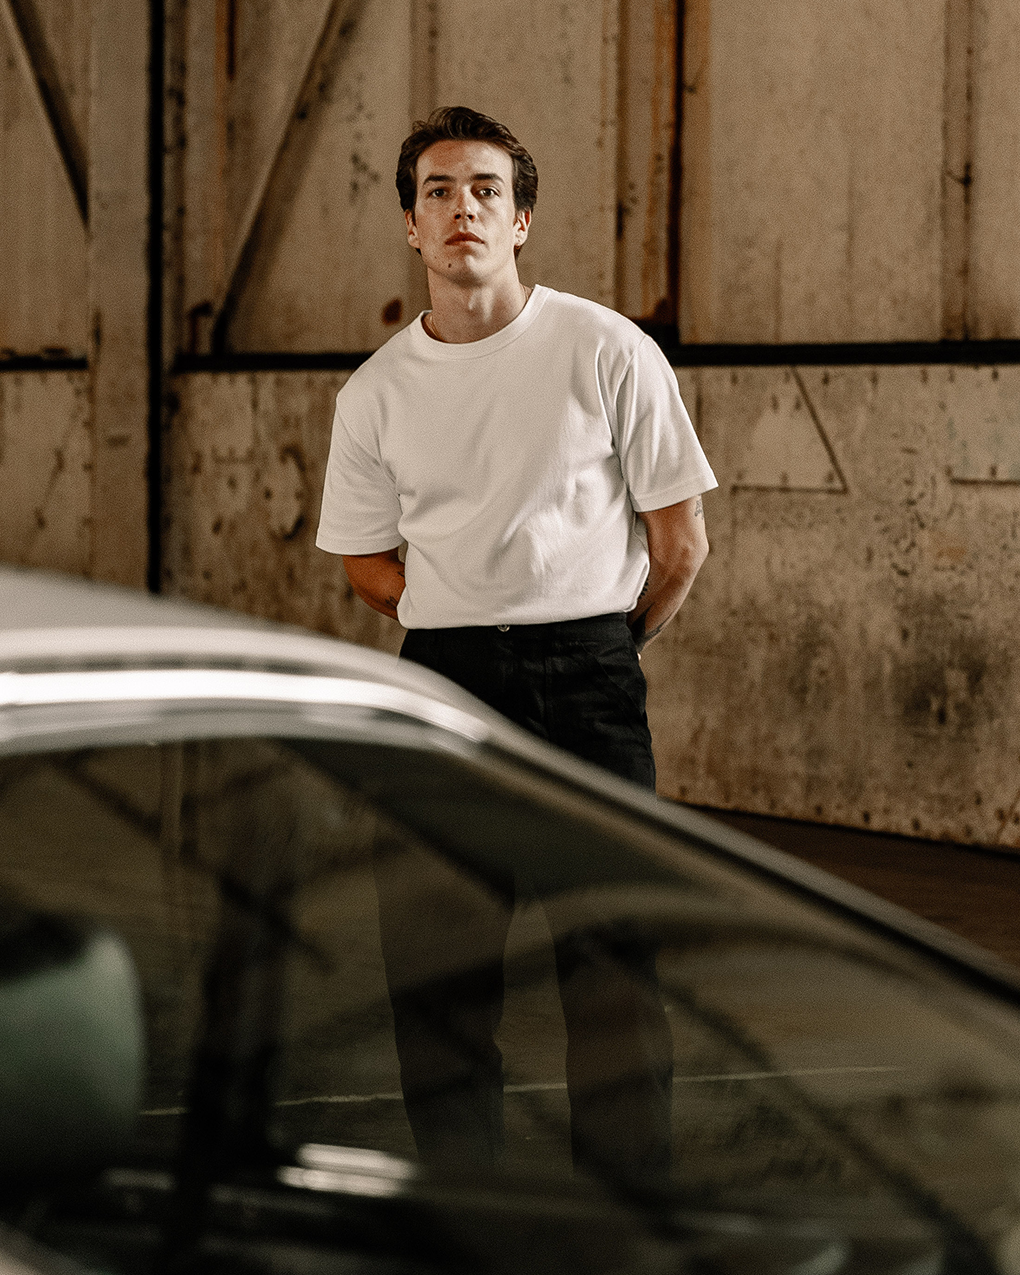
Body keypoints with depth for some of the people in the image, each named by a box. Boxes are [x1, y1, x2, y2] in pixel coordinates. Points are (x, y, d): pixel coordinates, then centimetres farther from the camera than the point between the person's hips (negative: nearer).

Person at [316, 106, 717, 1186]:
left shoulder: (609, 352, -3)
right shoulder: (376, 392, 5)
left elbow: (680, 543, 3)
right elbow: (368, 566, 16)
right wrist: (471, 633, 12)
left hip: (588, 668, -2)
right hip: (443, 677, 3)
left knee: (612, 955, -4)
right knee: (430, 955, 3)